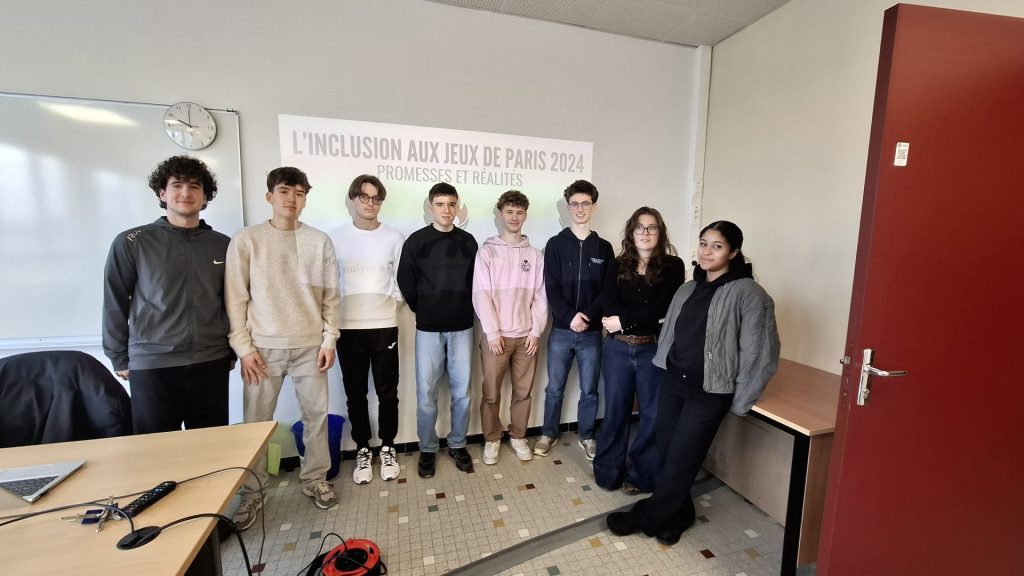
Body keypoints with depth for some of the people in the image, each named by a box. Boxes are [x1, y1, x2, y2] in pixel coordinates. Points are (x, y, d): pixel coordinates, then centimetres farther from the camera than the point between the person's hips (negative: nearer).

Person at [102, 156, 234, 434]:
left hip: (211, 364, 2)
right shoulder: (131, 242, -1)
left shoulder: (223, 245, 5)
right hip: (152, 367, -2)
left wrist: (232, 351, 9)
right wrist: (120, 360, 4)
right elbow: (115, 305, 3)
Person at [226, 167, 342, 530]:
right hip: (264, 347, -1)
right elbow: (236, 298, -2)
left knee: (316, 414, 10)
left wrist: (329, 340, -1)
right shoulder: (246, 240, -1)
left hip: (310, 346, 1)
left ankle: (315, 480, 29)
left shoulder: (319, 241, 3)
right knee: (256, 421, 9)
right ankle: (252, 492, 29)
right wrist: (244, 347, -6)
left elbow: (331, 296, 3)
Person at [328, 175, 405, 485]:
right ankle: (363, 451, 27)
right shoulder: (335, 237, 2)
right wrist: (334, 311, -2)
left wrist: (390, 302, -7)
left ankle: (387, 448, 26)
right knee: (355, 394, 10)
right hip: (348, 327, 0)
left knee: (387, 392, 8)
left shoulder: (394, 237, 2)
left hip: (385, 325, 0)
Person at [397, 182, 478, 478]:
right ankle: (428, 449, 24)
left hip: (462, 328, 2)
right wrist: (424, 311, 6)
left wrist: (464, 311, 6)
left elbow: (475, 282, 10)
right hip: (428, 329, -1)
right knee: (426, 393, 5)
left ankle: (458, 445, 27)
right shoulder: (416, 241, -2)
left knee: (462, 391, 8)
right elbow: (405, 282, 1)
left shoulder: (468, 241, 5)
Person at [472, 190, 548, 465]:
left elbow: (541, 296, 5)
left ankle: (518, 437, 30)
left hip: (526, 335, 2)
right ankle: (492, 440, 26)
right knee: (491, 393, 6)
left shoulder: (535, 254, 7)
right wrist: (493, 333, -12)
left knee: (523, 391, 11)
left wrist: (536, 331, -3)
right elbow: (481, 295, -7)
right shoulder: (487, 251, -1)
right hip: (495, 335, -2)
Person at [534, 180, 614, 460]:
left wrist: (588, 316, -13)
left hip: (592, 332, 1)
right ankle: (548, 433, 29)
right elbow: (551, 288, -5)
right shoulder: (555, 244, 1)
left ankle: (587, 436, 31)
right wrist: (570, 317, -17)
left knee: (589, 390, 12)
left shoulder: (604, 247, 6)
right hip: (561, 330, -1)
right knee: (554, 388, 10)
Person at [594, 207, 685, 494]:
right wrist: (644, 317, -17)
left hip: (654, 350, -1)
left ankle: (641, 475, 29)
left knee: (653, 413, 9)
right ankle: (608, 472, 30)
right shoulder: (618, 265, 5)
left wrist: (623, 320, -13)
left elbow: (663, 308, -12)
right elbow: (608, 305, -6)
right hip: (617, 349, 1)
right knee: (615, 410, 12)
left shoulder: (673, 266, 0)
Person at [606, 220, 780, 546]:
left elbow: (756, 352, -11)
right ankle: (678, 515, 33)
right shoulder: (688, 289, 9)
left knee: (680, 460, 5)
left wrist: (740, 401, -7)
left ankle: (645, 518, 23)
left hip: (710, 391, -5)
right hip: (673, 381, 6)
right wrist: (663, 370, 14)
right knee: (668, 452, 11)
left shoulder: (748, 294, -11)